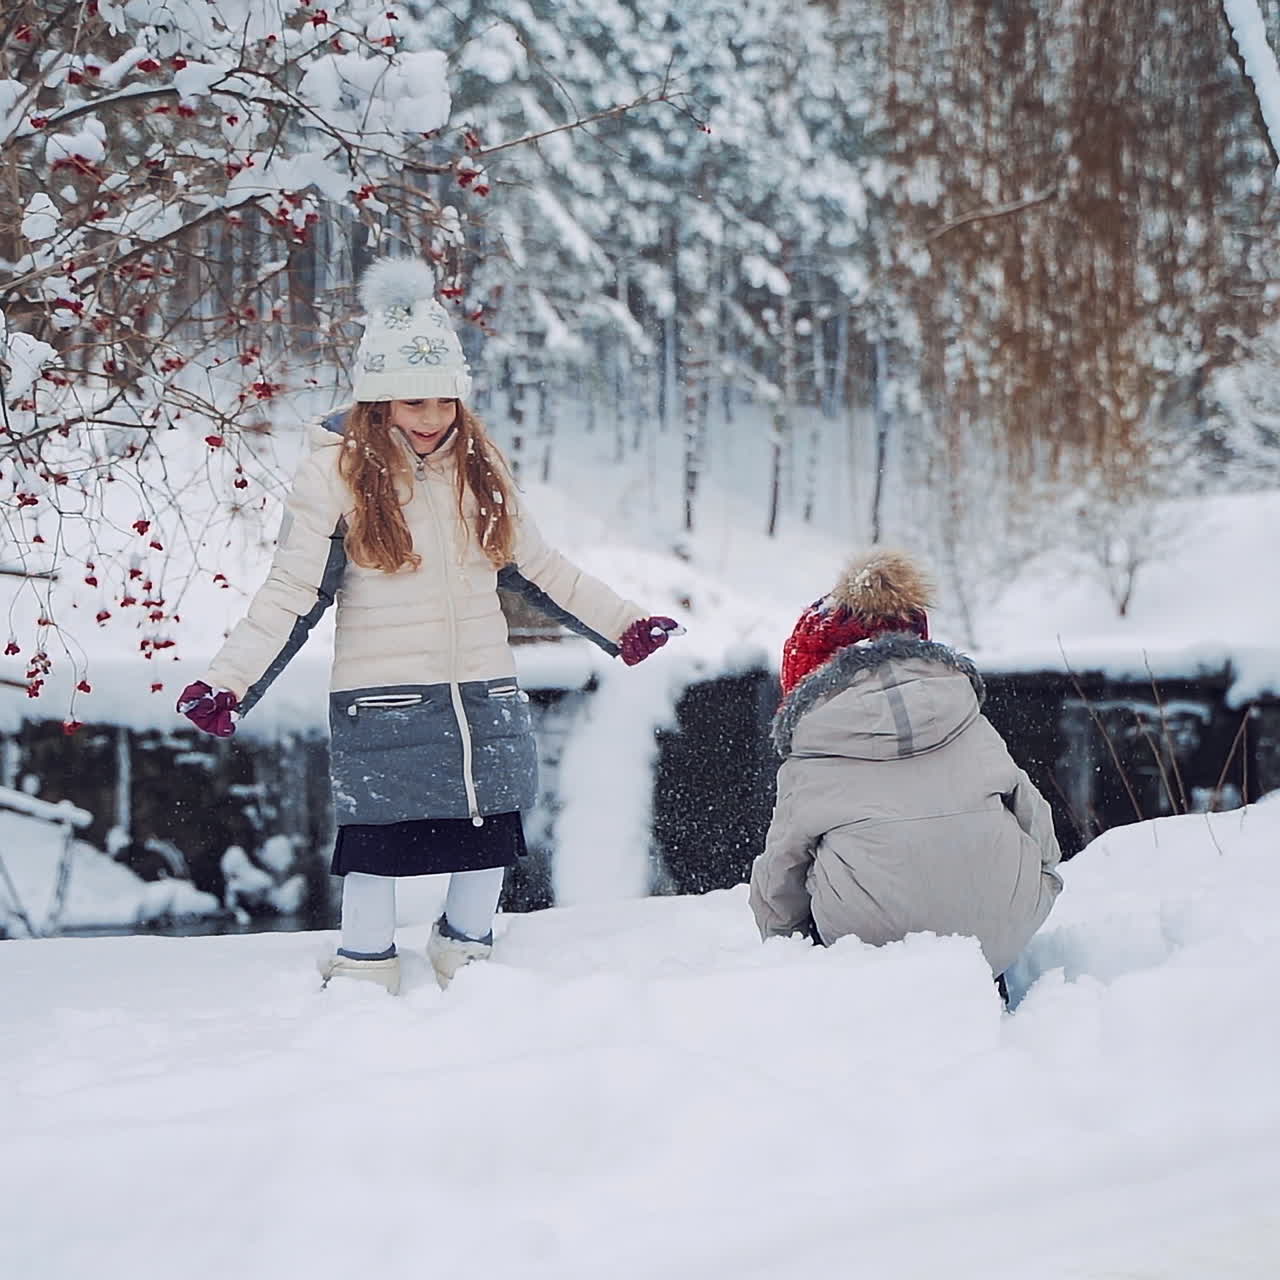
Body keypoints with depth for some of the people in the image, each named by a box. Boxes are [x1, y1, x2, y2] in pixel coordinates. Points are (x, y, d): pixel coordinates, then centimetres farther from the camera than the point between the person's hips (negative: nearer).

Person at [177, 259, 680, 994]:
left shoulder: (479, 466, 7)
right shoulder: (340, 470, -6)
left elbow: (537, 567, 17)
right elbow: (292, 593, -7)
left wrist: (621, 624, 18)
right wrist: (229, 684, -16)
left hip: (485, 695, 4)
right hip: (382, 703, -4)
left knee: (490, 832, 9)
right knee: (378, 837, 0)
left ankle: (467, 954, 30)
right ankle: (365, 973, 17)